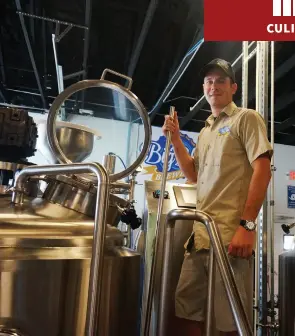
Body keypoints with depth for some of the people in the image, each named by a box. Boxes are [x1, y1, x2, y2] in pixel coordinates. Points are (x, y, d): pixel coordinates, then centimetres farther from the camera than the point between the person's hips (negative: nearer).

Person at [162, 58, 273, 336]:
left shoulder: (246, 118, 0)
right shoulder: (205, 131, 21)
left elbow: (262, 171, -10)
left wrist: (247, 225, -18)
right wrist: (175, 140, 11)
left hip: (231, 235, -7)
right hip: (200, 234, 7)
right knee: (186, 311, 13)